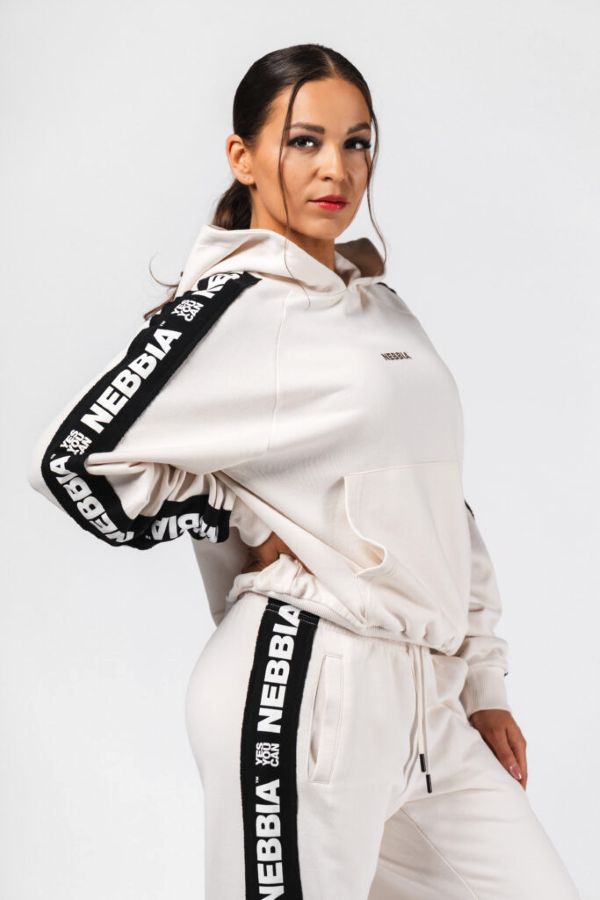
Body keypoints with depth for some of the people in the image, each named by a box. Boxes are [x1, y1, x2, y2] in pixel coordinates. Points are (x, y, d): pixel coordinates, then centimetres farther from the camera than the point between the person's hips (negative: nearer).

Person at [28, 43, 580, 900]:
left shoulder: (379, 304, 15)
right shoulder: (233, 304, -8)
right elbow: (74, 454, -11)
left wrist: (482, 682, 15)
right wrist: (249, 530, -6)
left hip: (425, 696, 8)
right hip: (301, 683, -7)